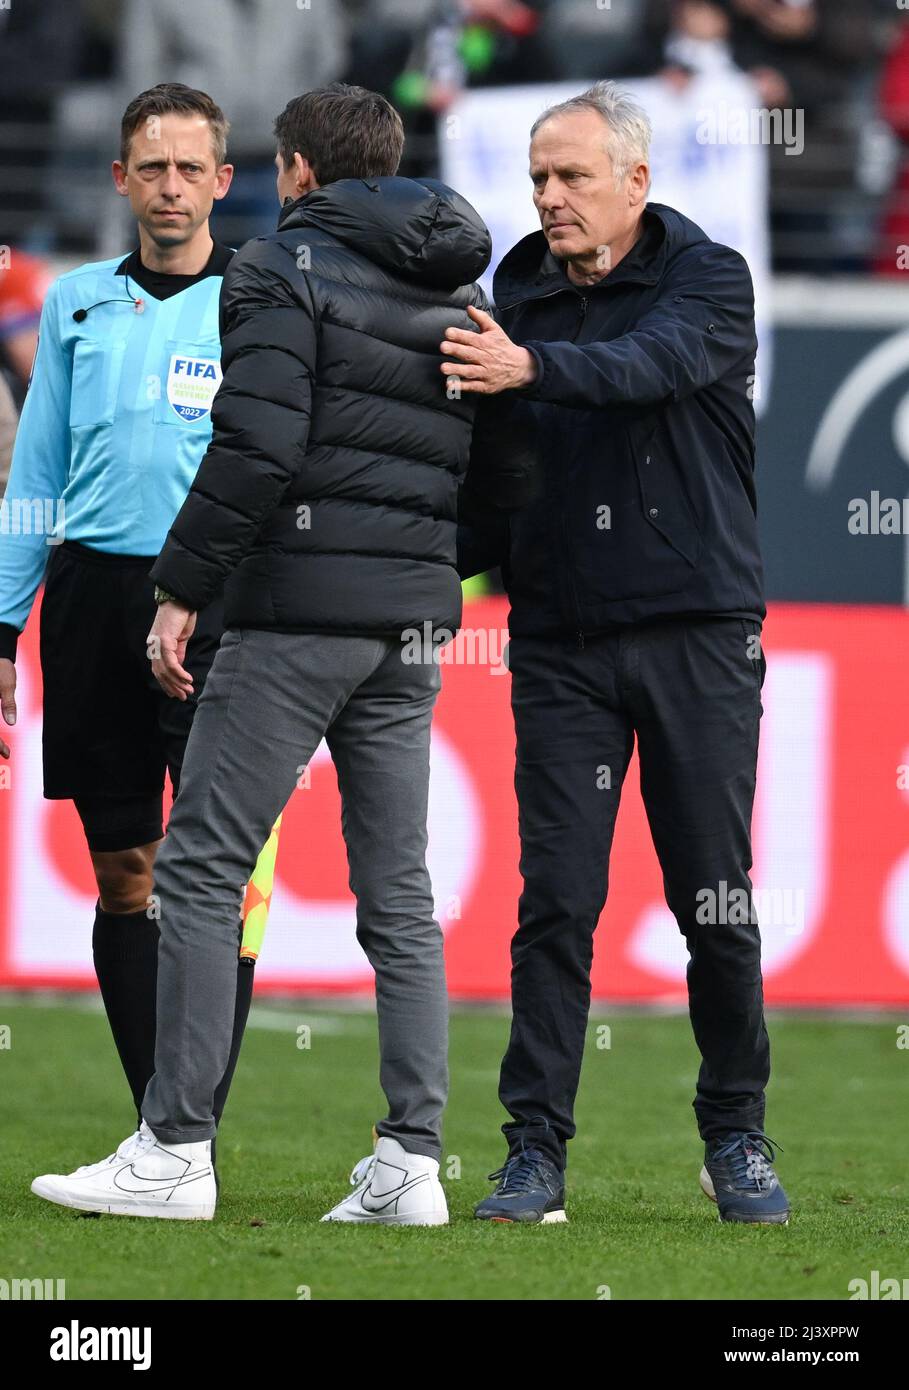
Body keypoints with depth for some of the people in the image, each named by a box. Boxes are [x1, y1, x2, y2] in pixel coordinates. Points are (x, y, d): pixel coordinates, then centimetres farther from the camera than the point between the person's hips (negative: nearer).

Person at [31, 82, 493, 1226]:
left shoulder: (283, 270, -6)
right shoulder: (460, 291, 16)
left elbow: (255, 446, -16)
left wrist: (181, 591, -12)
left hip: (295, 615, -7)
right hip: (413, 623, 7)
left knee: (201, 871, -3)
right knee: (398, 893, 7)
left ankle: (175, 1150, -6)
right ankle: (412, 1163, 2)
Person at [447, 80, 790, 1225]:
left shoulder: (709, 281, -2)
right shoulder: (517, 295, 9)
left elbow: (657, 363, -24)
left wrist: (532, 367, -40)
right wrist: (445, 568, -5)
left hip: (698, 631, -2)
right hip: (561, 642, 2)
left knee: (716, 902, 2)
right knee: (556, 901, -3)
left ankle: (736, 1141, 16)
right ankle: (536, 1152, 0)